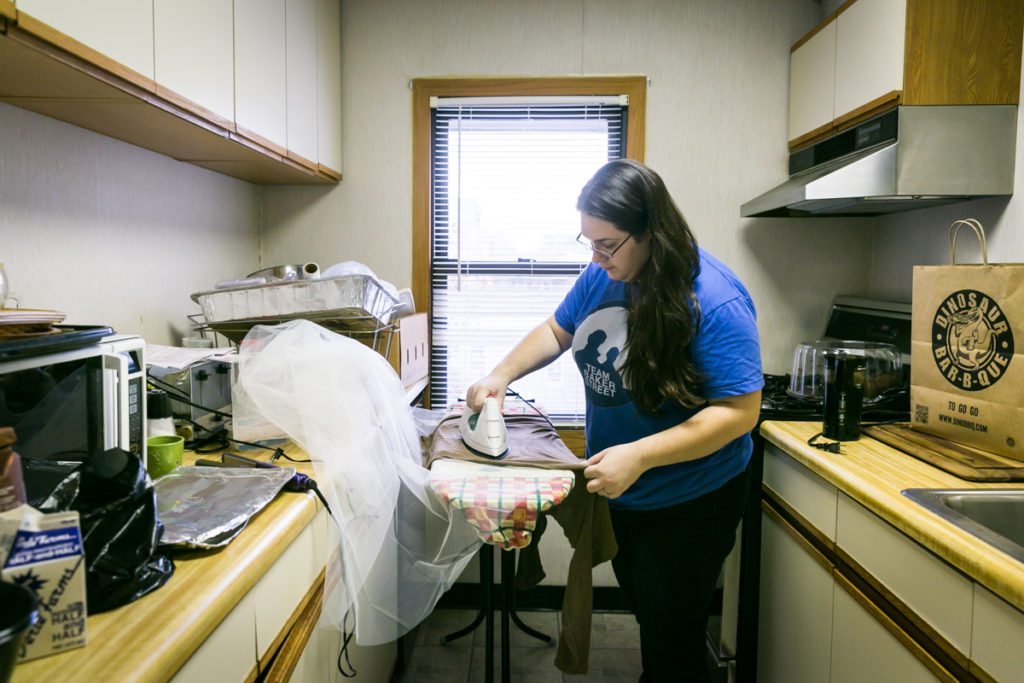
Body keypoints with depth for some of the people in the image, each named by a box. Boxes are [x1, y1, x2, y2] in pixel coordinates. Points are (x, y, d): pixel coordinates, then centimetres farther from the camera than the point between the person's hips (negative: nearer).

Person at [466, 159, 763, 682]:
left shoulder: (713, 300, -26)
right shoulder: (602, 275, -5)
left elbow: (739, 411, -26)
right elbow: (556, 331, 9)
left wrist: (638, 456, -33)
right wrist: (501, 375, -8)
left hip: (688, 505, -6)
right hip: (617, 494, 7)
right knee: (646, 618, 27)